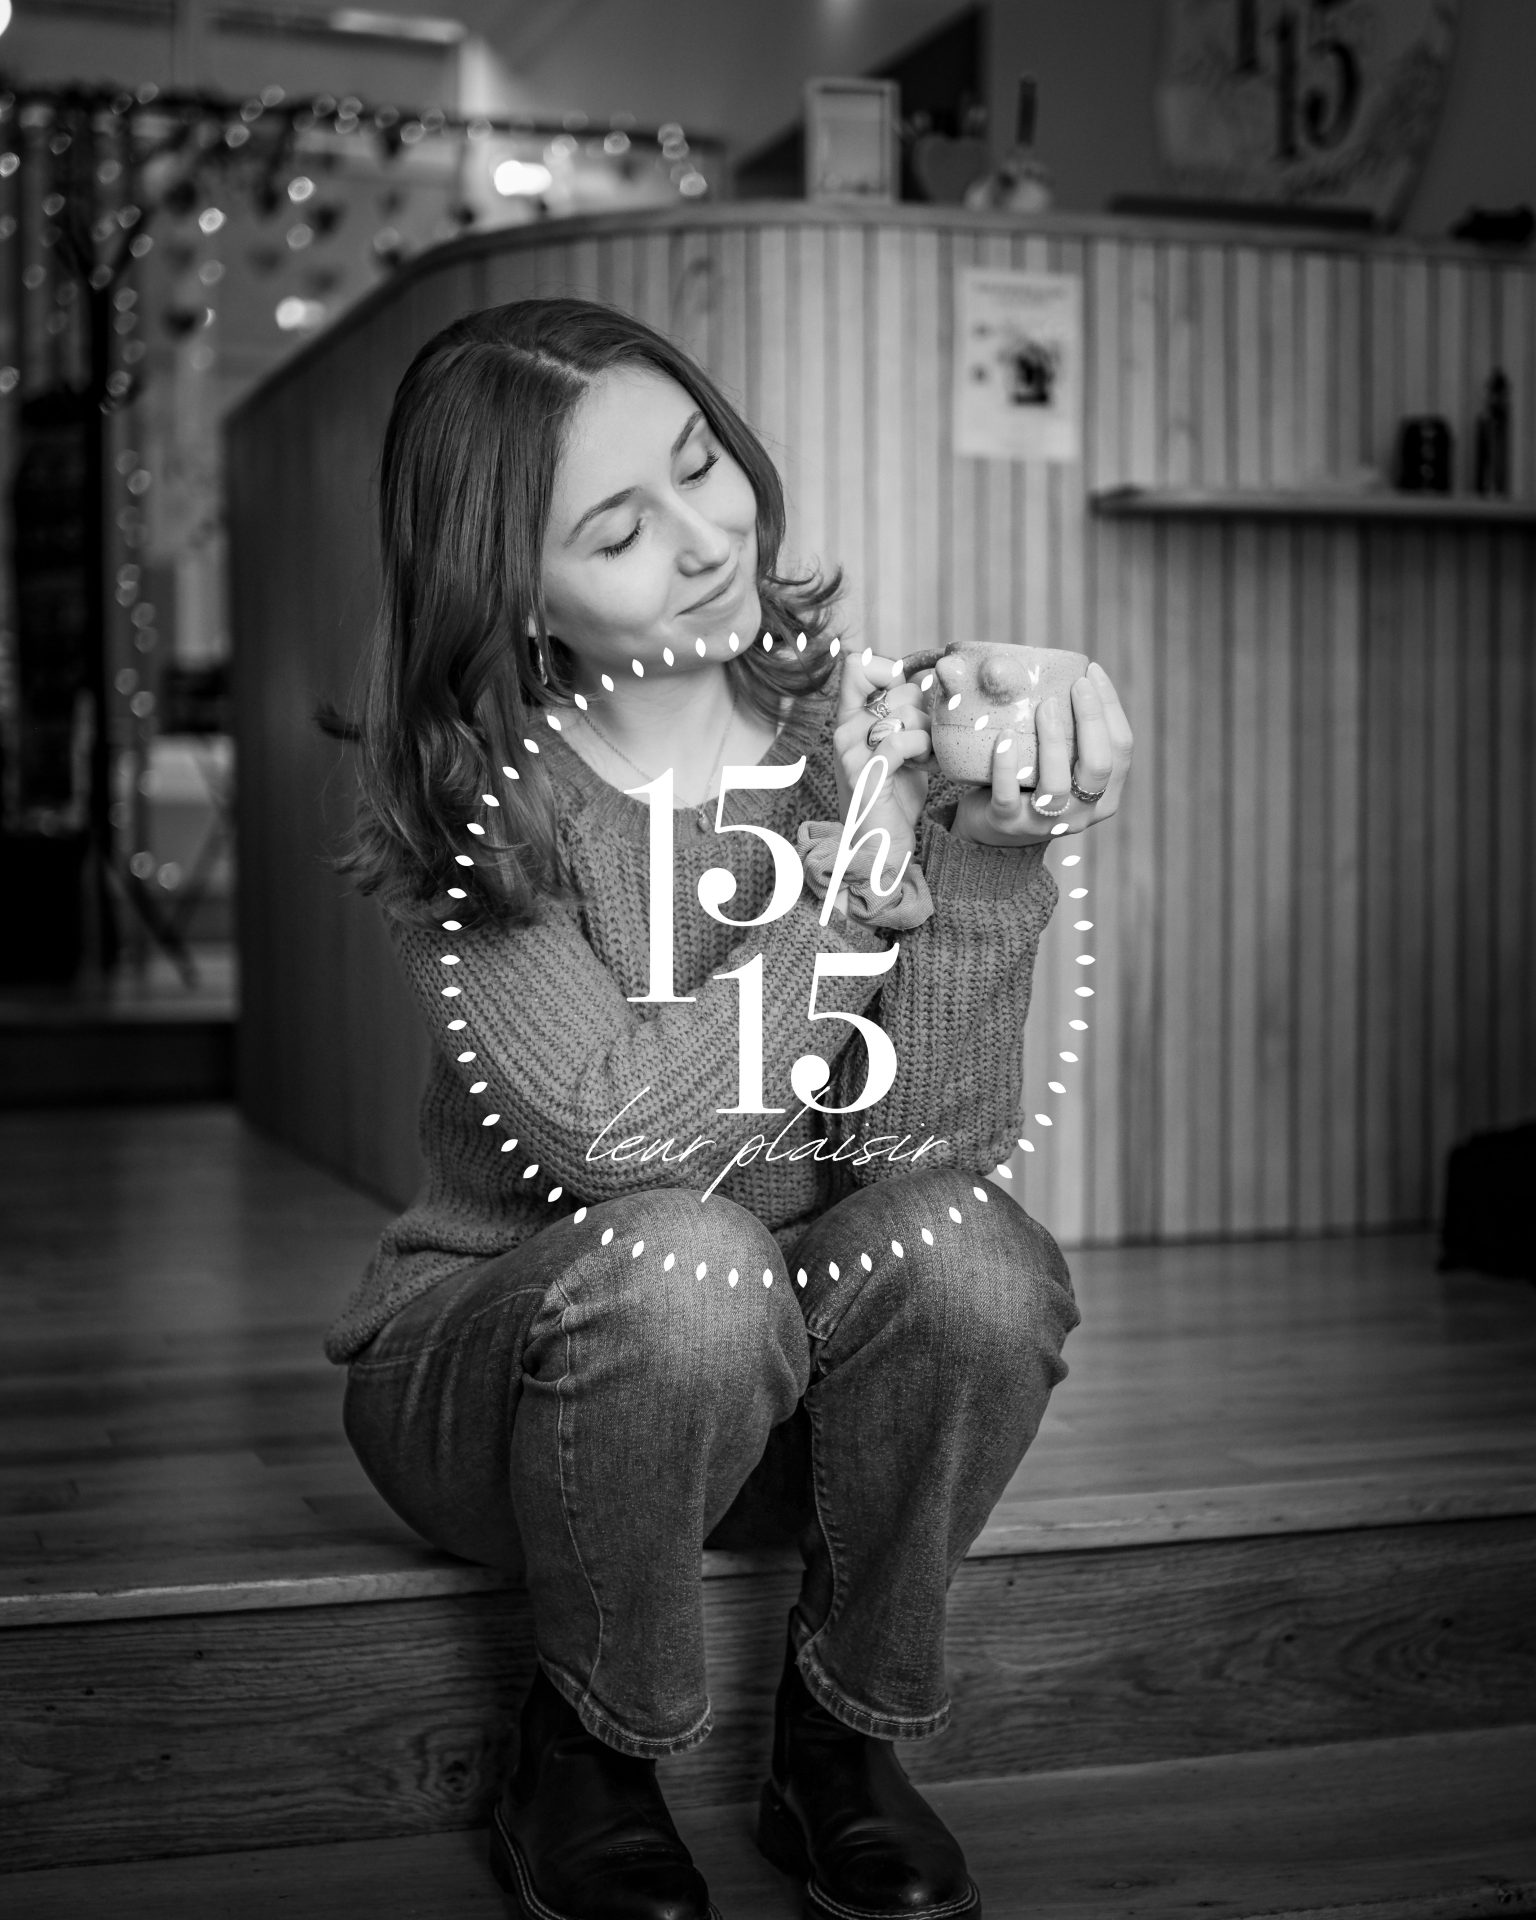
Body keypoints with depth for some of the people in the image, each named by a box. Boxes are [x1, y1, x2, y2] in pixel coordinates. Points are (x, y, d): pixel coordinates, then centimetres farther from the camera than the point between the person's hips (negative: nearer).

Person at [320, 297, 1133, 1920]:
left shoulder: (864, 732, -9)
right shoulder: (465, 807, -15)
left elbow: (930, 1149, -19)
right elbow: (618, 1135, -29)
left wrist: (991, 858, -32)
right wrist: (846, 879, -27)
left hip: (795, 1390, 3)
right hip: (502, 1351, -2)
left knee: (964, 1251, -29)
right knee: (681, 1260, -35)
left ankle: (844, 1741, -3)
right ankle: (586, 1756, -7)